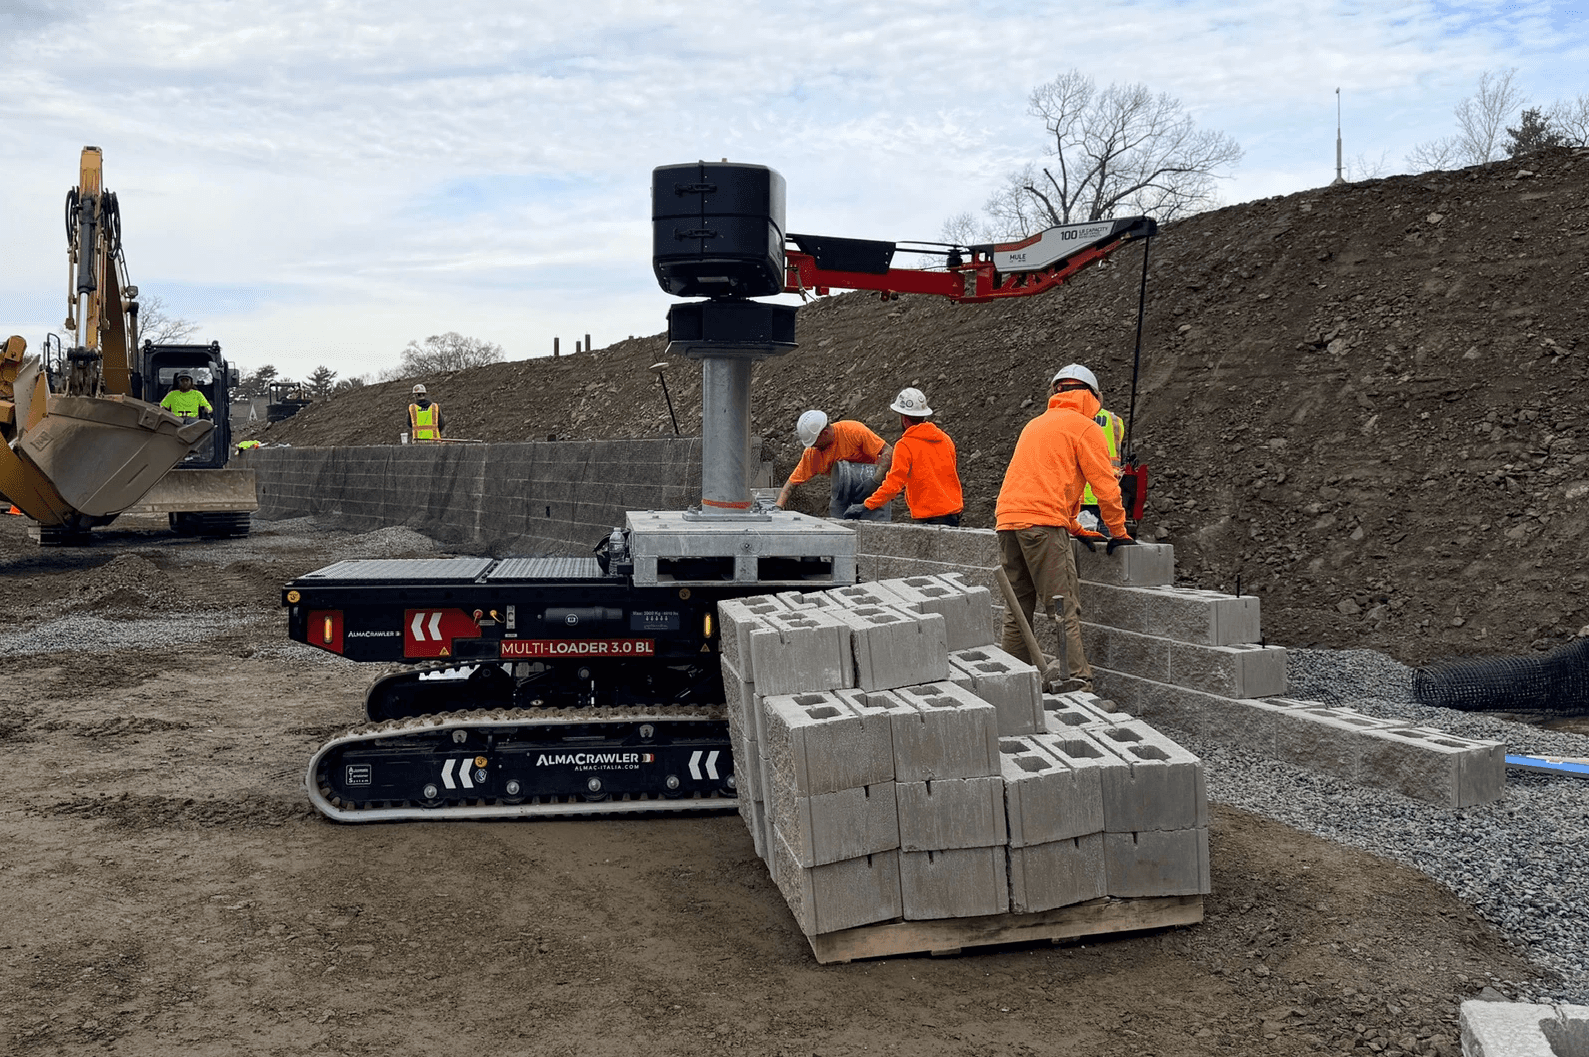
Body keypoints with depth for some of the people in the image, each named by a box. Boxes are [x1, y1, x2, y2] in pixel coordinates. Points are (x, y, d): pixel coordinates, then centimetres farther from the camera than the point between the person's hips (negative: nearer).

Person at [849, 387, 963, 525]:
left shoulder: (905, 445, -11)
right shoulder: (944, 438, 10)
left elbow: (893, 484, -15)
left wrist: (867, 506, -8)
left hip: (930, 517, -7)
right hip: (953, 512, 7)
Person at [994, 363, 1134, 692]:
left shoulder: (1035, 424, 28)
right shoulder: (1085, 427, 4)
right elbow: (1106, 486, 1)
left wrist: (1074, 528, 32)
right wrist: (1119, 533, 12)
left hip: (1006, 519, 7)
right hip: (1043, 521, -7)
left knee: (1017, 610, 11)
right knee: (1065, 609, -7)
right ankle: (1079, 684, -11)